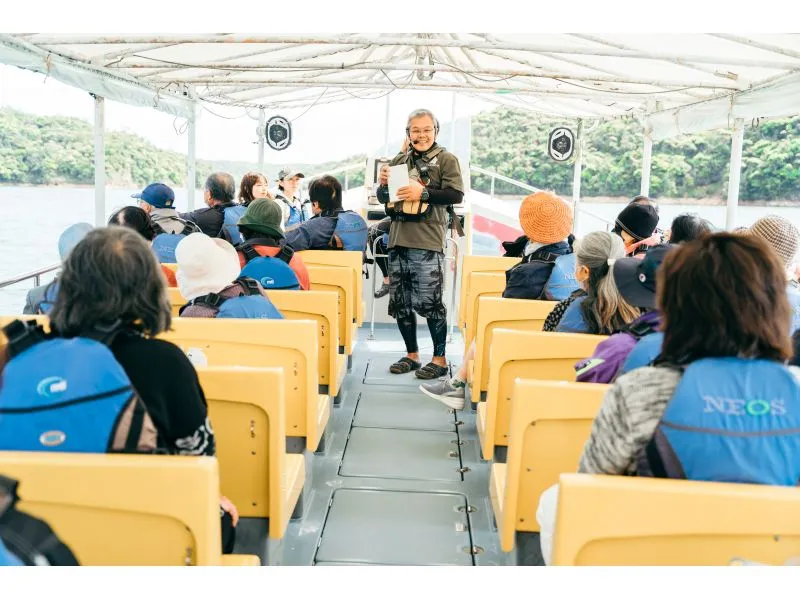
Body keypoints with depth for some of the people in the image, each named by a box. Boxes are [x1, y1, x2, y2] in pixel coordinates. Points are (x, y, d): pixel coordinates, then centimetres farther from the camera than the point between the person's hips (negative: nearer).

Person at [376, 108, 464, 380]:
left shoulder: (446, 159, 0)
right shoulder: (398, 160, 15)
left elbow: (456, 195, -10)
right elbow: (384, 199, 20)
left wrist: (423, 193, -19)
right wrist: (382, 184, -1)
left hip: (427, 244, -6)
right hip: (398, 240, 6)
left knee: (428, 302, -6)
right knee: (400, 302, 11)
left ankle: (440, 359, 7)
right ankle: (412, 355, 24)